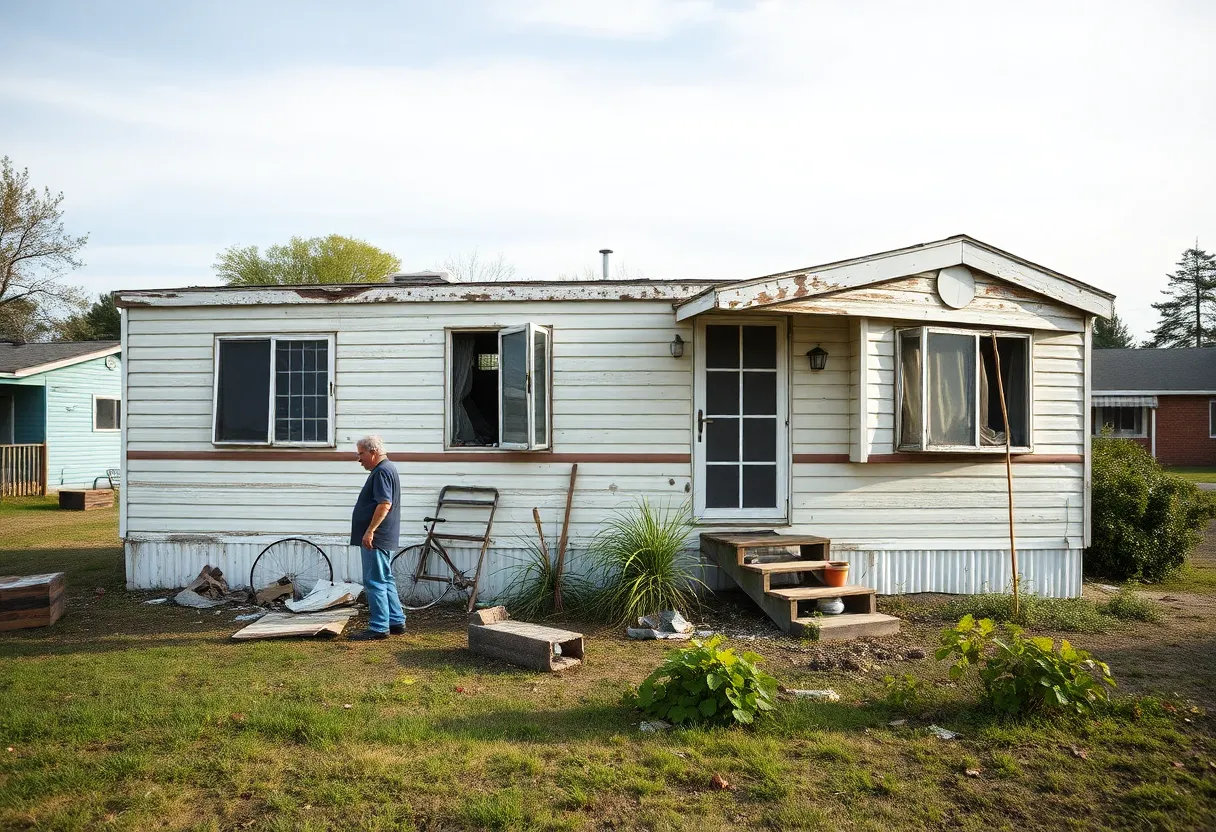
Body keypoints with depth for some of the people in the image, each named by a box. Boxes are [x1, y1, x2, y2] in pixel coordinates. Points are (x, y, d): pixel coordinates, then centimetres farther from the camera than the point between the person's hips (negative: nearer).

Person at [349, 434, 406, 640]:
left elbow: (384, 504, -25)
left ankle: (379, 628, -1)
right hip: (381, 538, 11)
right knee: (385, 580, 15)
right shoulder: (387, 468, 18)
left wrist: (370, 531, -25)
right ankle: (397, 621, 21)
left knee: (374, 582, -6)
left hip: (375, 538, -11)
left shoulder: (382, 471, -15)